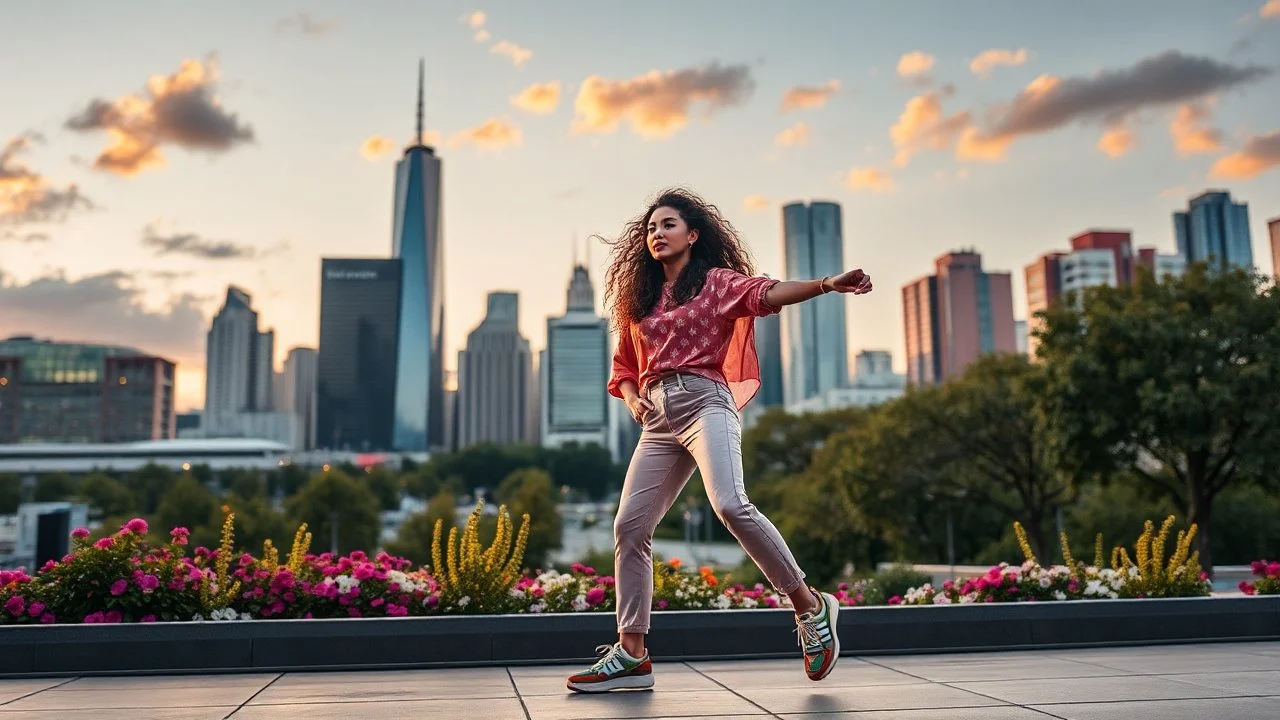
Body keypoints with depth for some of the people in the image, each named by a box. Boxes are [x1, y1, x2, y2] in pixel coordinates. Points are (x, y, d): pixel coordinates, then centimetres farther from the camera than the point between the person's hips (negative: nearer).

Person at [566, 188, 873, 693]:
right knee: (629, 527, 0)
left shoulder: (717, 281, 6)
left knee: (730, 504, -29)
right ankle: (631, 655, 8)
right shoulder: (638, 300, 20)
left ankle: (809, 605, -12)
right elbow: (623, 367, 26)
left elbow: (768, 293, -12)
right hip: (658, 419, 6)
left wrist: (827, 284, -30)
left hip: (704, 402, -6)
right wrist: (632, 400, 4)